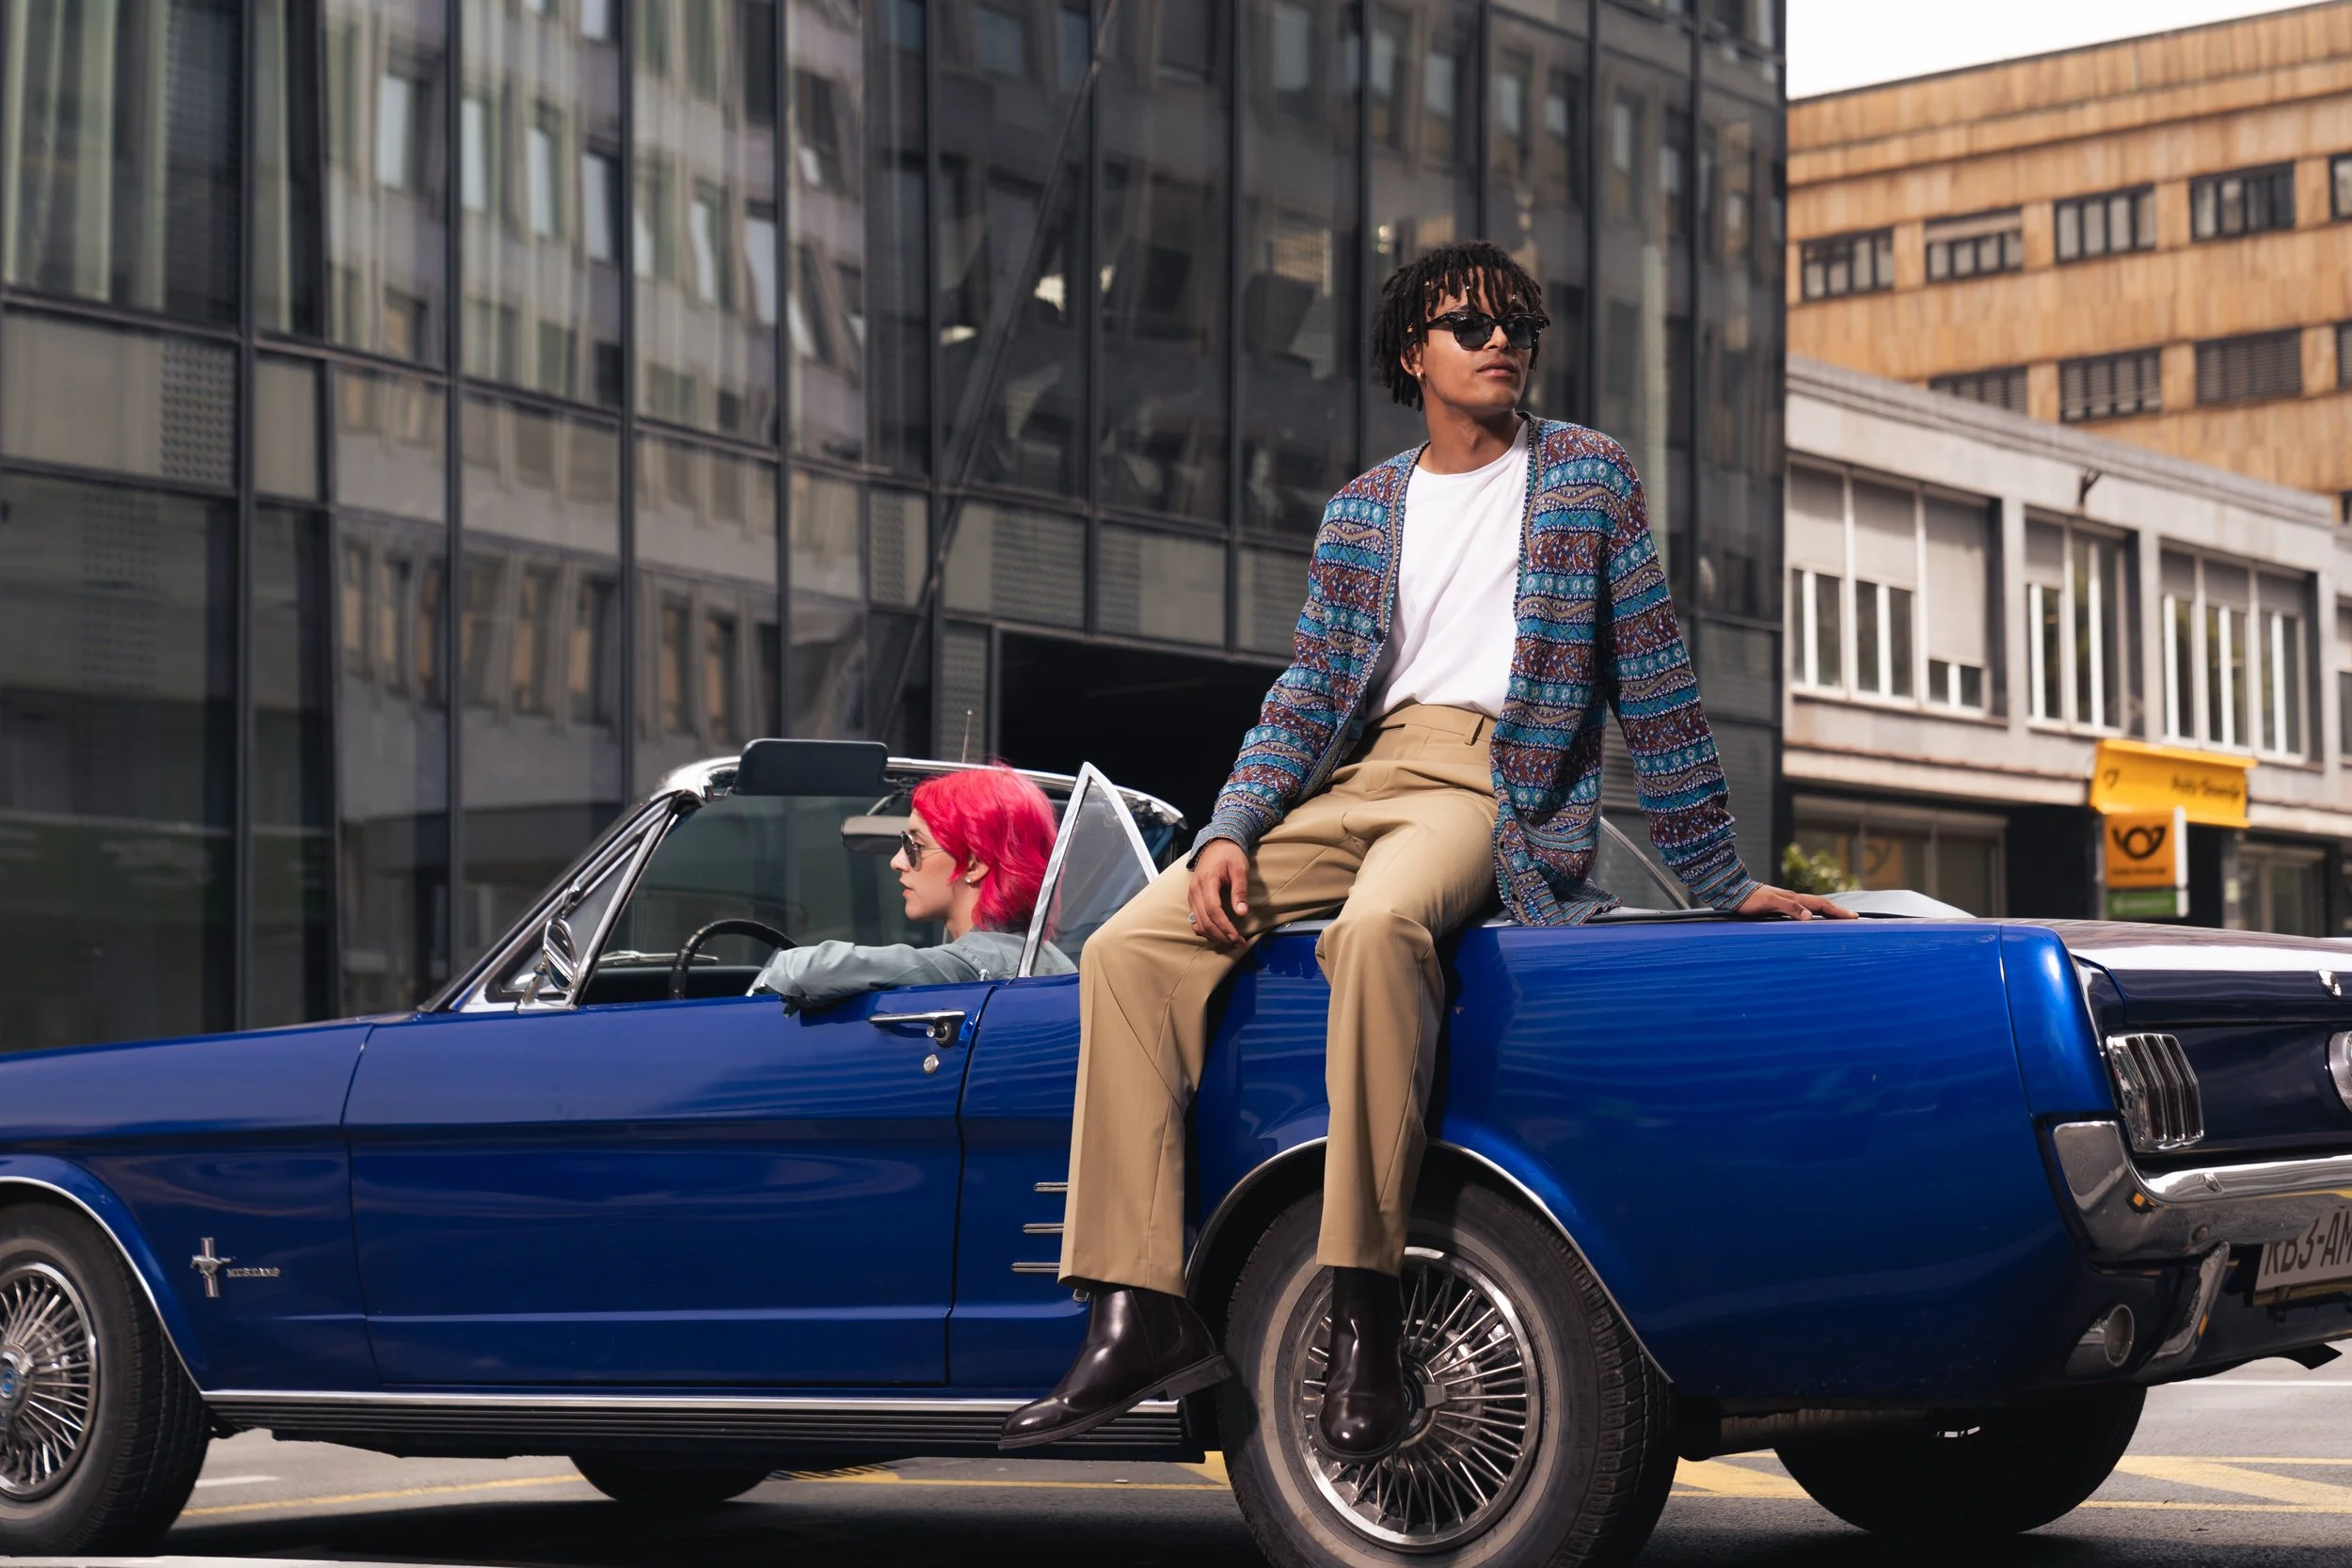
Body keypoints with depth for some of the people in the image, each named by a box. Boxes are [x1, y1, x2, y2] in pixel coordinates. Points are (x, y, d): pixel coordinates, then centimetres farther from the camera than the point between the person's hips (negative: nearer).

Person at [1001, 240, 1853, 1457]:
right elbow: (1307, 694, 13)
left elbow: (1656, 684, 7)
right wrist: (1231, 832, -5)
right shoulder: (1362, 512, 19)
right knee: (1131, 946, -17)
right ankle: (1138, 1314, -21)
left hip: (1499, 783, -5)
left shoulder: (1587, 476, 10)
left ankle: (1364, 1312, -38)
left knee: (1377, 925, -40)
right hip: (1356, 780, 5)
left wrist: (1721, 882, 5)